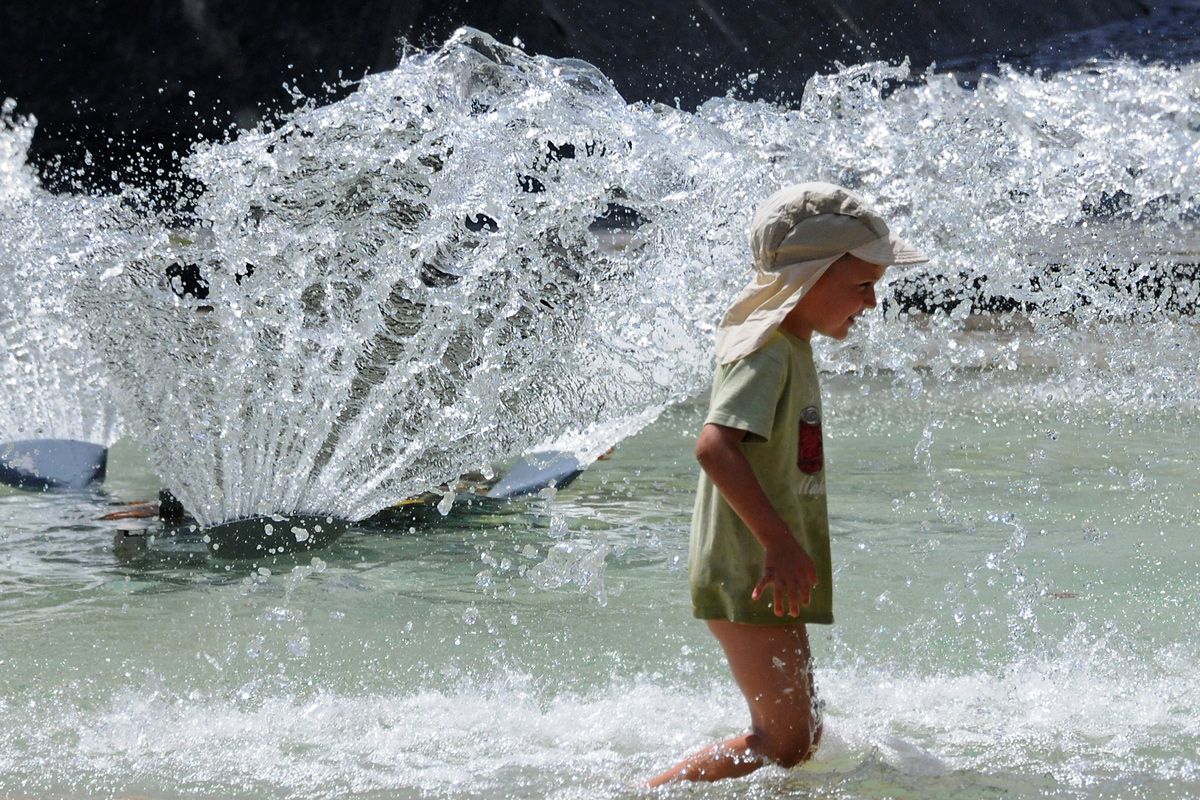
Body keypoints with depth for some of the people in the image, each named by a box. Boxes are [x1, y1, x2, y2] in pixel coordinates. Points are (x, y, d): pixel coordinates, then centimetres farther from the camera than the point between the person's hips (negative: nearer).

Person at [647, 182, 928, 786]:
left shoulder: (793, 347, 15)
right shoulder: (767, 352, -17)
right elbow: (715, 444, -31)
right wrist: (779, 542, -36)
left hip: (773, 573, 10)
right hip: (749, 578, -10)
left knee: (800, 733, 14)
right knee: (786, 739, -9)